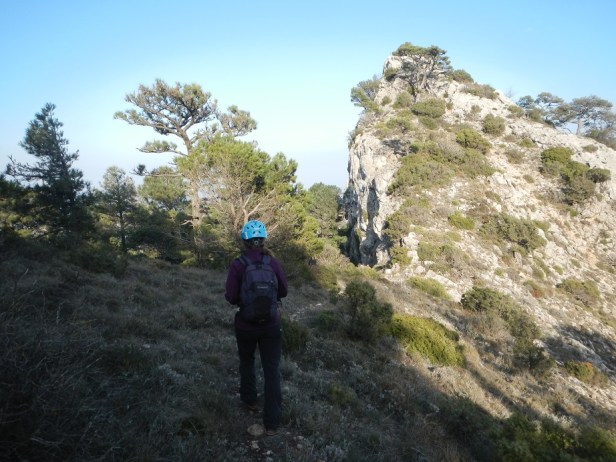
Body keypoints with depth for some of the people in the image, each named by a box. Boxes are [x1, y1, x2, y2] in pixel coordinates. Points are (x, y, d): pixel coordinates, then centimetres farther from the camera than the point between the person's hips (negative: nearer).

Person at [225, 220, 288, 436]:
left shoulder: (237, 264, -14)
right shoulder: (273, 262, -8)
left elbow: (231, 297, -14)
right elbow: (284, 291, 0)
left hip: (246, 324, 0)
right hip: (271, 324, 1)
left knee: (246, 361, 27)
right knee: (272, 369, 7)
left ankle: (249, 399, 45)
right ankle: (272, 422, 11)